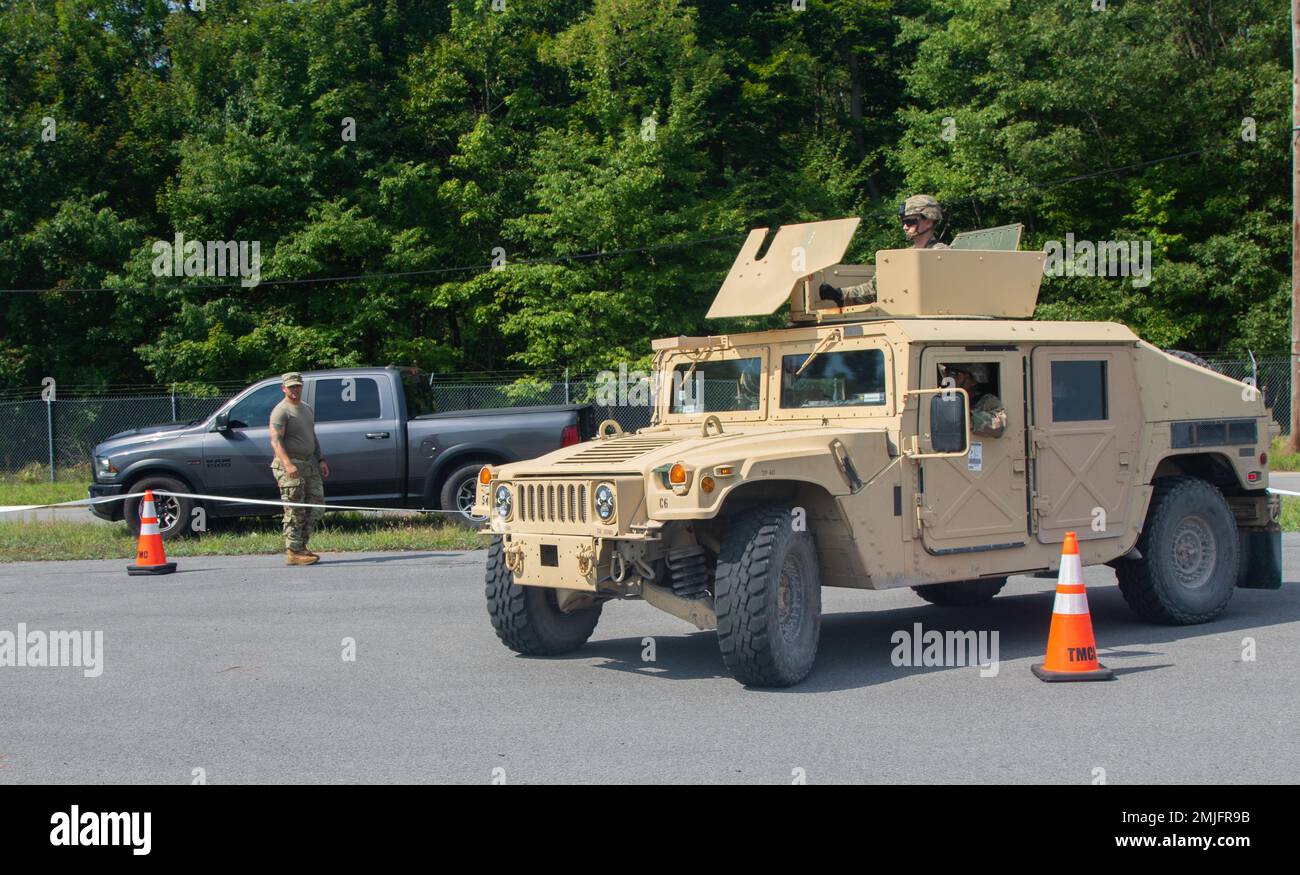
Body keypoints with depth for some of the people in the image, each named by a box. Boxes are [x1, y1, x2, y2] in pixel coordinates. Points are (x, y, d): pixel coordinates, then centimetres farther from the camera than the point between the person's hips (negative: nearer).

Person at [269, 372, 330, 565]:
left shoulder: (307, 409, 19)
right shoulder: (281, 411, -9)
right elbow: (275, 441, -19)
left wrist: (321, 460, 16)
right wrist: (288, 464, -31)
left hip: (310, 463, 9)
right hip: (290, 465, -9)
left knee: (315, 507, 8)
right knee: (295, 511, -8)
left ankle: (301, 546, 16)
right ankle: (293, 553, -6)